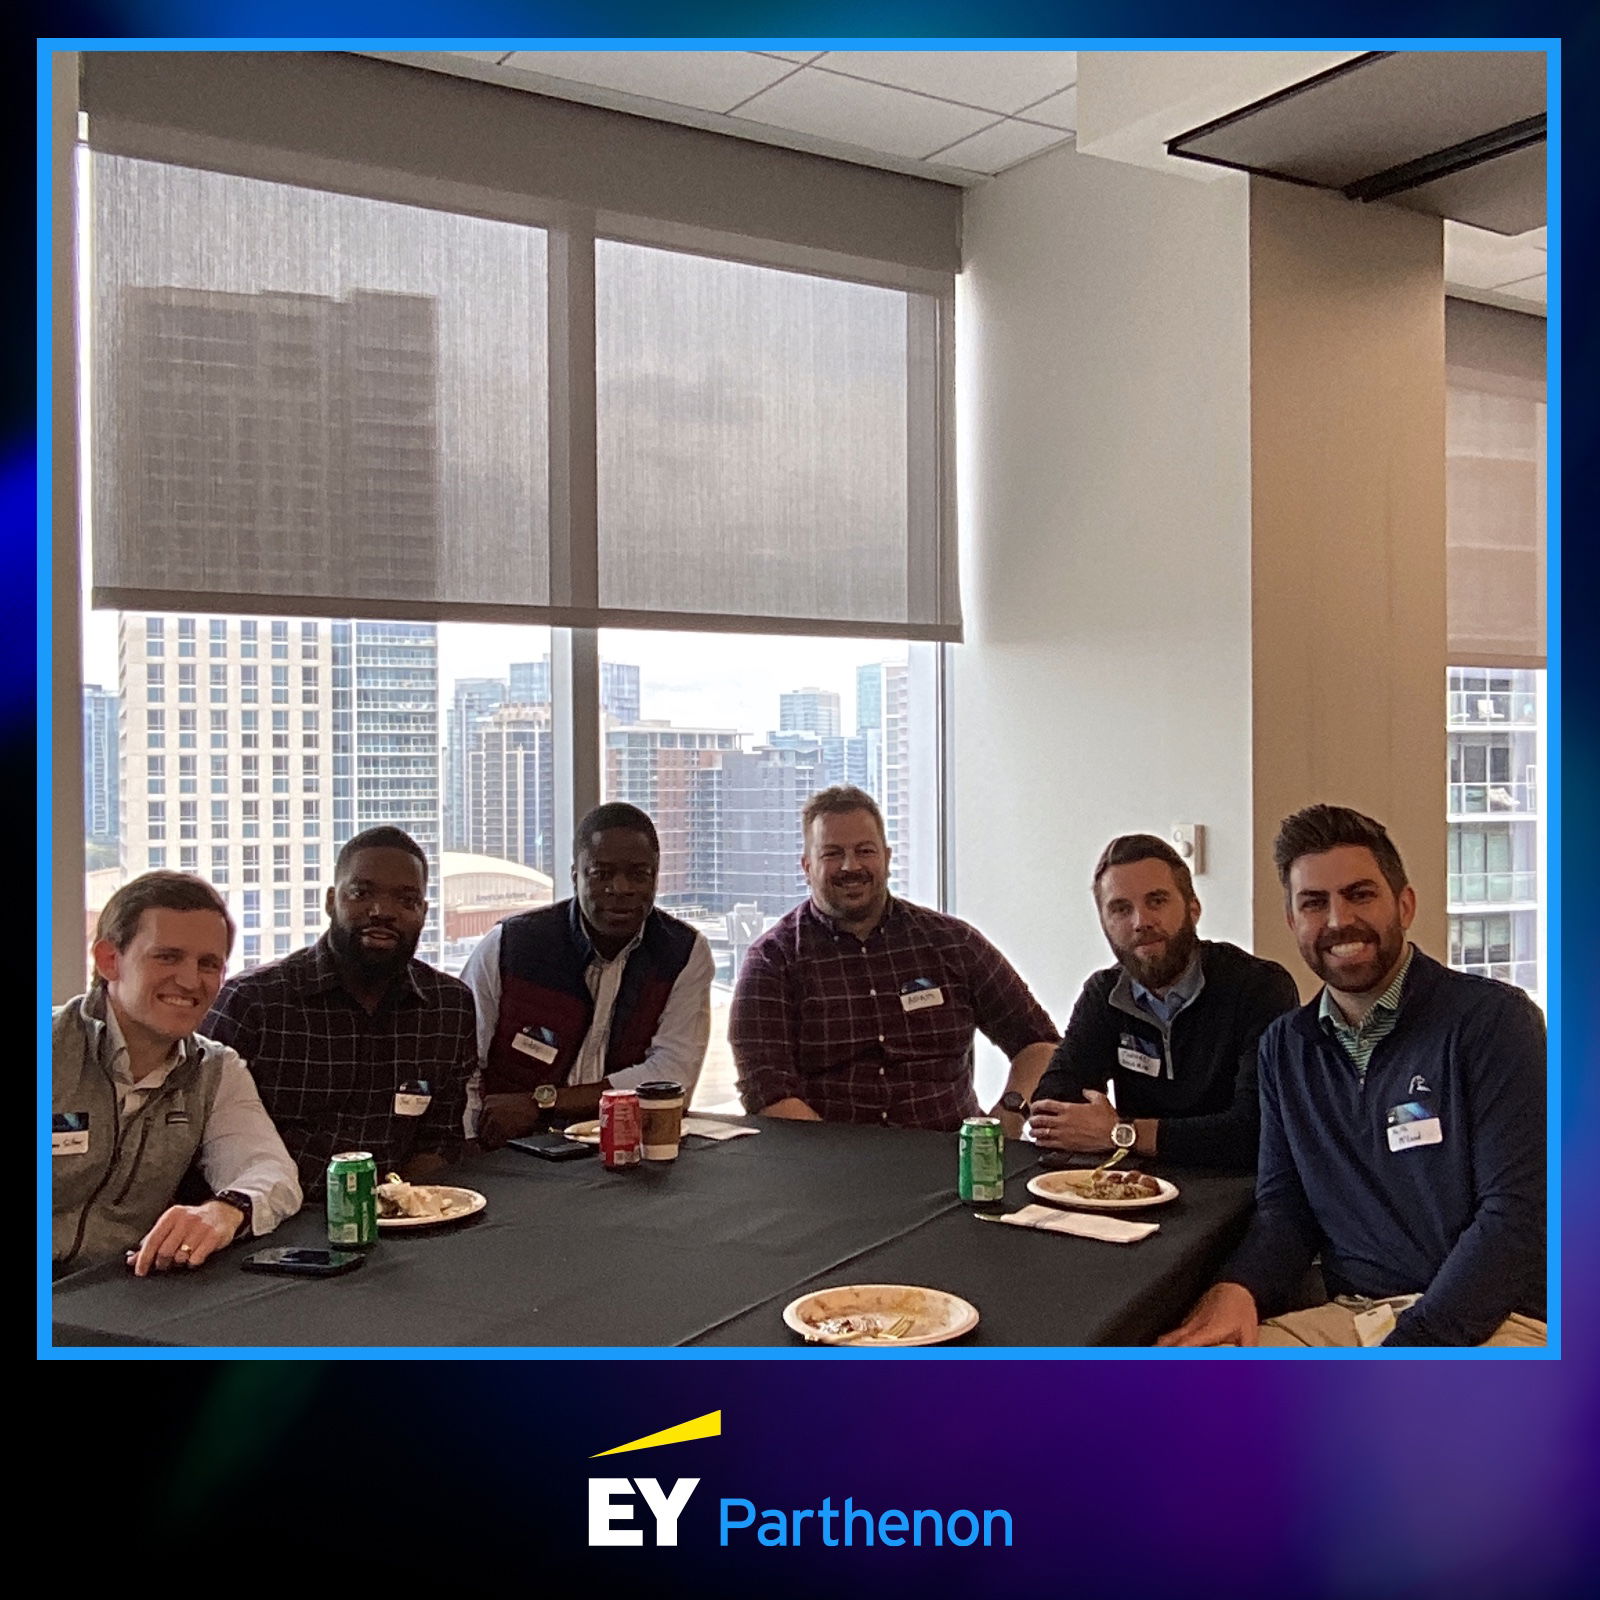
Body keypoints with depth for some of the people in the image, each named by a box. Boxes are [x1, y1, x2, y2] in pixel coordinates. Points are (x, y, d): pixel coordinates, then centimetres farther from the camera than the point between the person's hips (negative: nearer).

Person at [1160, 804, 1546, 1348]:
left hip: (1489, 1322, -5)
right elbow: (1284, 1206, 12)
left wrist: (1408, 1344, -20)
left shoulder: (1492, 1018, -6)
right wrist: (1238, 1288, -10)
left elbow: (1518, 1214, -12)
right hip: (1347, 1317, 5)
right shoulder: (1285, 1047, 13)